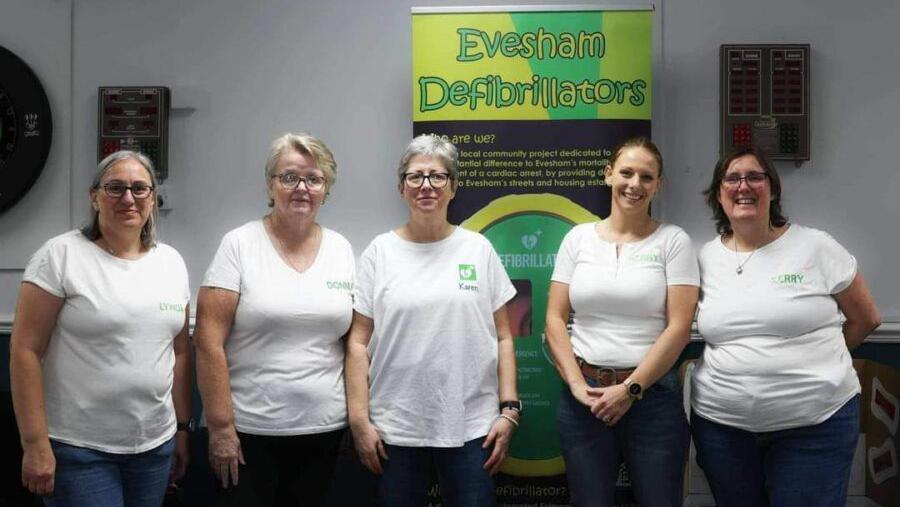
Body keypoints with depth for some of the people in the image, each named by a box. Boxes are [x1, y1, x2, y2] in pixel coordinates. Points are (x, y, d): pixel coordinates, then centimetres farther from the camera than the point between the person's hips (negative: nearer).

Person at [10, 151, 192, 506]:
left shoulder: (171, 261, 7)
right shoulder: (61, 255, -8)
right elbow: (25, 350, -10)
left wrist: (182, 428, 11)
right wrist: (35, 443, -13)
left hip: (156, 445, 5)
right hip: (77, 449, -4)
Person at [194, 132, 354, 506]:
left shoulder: (342, 250, 6)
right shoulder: (239, 245, -6)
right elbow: (209, 342, -10)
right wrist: (220, 427, -12)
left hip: (323, 430, 4)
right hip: (248, 431, -3)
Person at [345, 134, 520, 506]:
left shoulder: (479, 249, 4)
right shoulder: (380, 252, 2)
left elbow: (502, 337, 5)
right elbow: (359, 343, 1)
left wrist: (509, 409, -2)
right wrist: (359, 420, -4)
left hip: (471, 425, 0)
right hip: (394, 428, 0)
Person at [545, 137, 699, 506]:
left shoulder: (673, 240, 0)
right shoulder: (578, 238, 5)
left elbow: (679, 327, -7)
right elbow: (555, 318, 3)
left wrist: (631, 389, -11)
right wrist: (576, 384, -7)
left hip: (652, 394, -2)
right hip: (583, 396, 2)